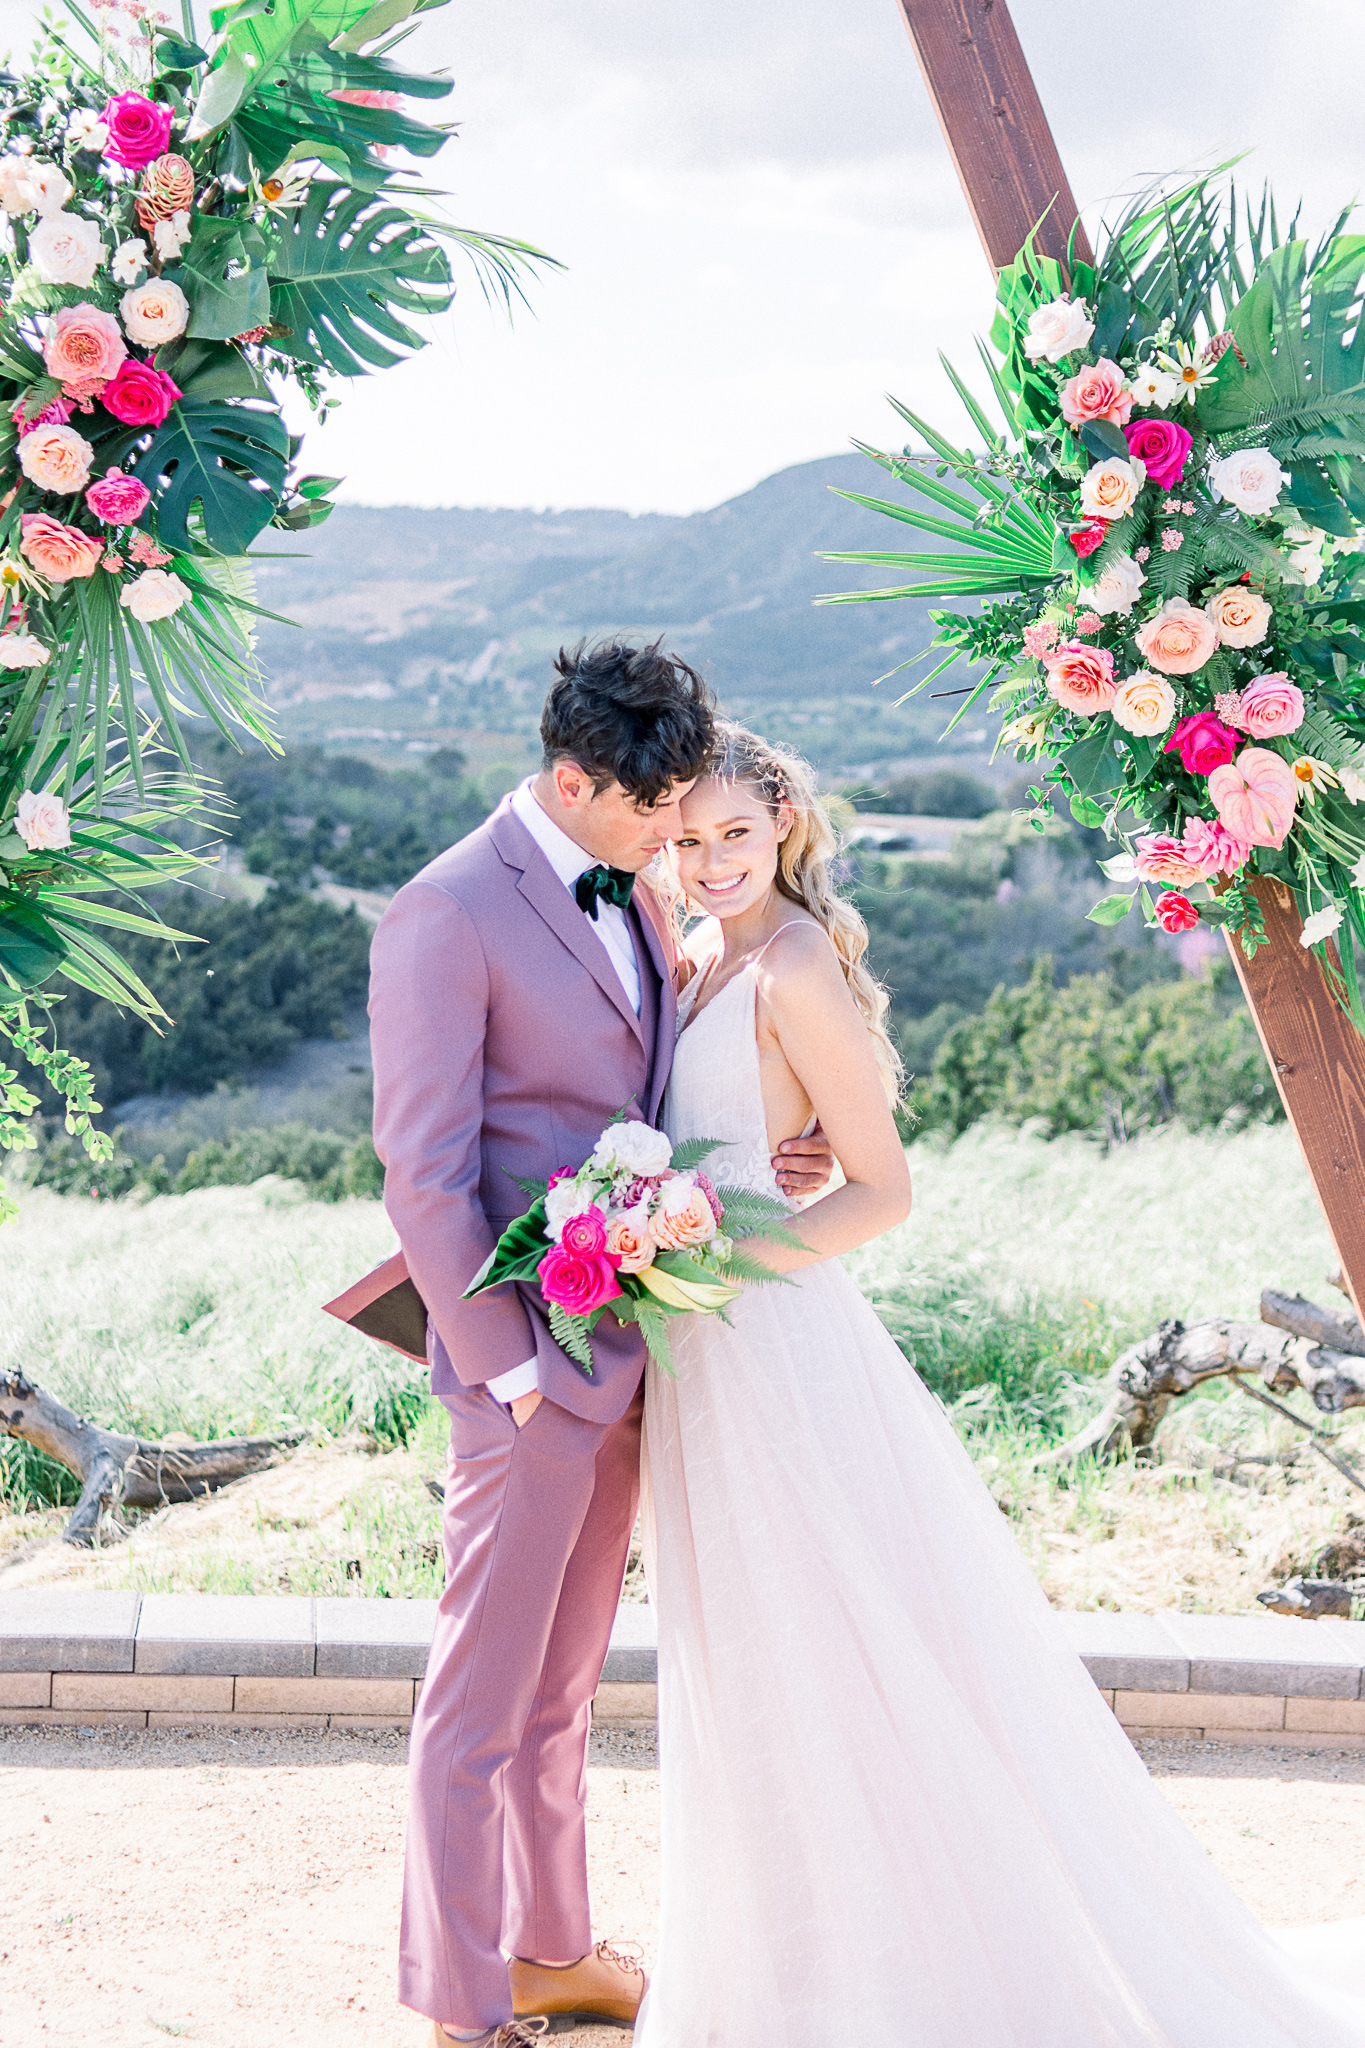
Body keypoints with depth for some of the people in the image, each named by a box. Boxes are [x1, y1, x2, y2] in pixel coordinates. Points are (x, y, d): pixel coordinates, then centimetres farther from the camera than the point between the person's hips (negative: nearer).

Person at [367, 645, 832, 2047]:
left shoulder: (629, 892, 10)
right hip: (531, 1355, -8)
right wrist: (504, 1361, -16)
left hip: (623, 1348, 8)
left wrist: (765, 1158, 2)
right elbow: (422, 1168, -17)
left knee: (562, 1683, 20)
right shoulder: (449, 915, -16)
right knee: (483, 1696, 3)